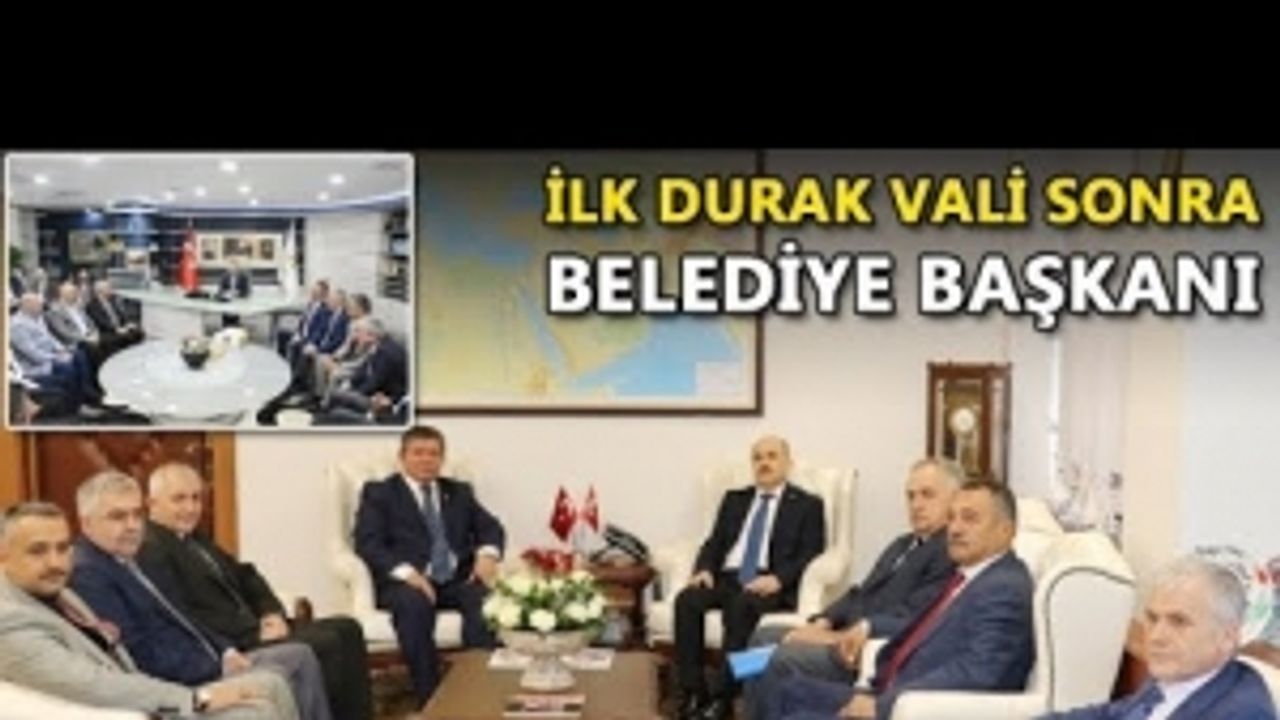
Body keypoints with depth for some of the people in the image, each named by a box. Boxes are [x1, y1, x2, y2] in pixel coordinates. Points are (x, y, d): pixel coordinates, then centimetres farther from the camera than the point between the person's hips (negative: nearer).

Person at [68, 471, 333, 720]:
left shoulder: (131, 559, 13)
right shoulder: (86, 574, -18)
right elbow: (141, 654, -23)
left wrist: (225, 651, 3)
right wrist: (218, 668, -17)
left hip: (203, 665, 10)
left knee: (300, 656, 7)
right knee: (276, 678, -18)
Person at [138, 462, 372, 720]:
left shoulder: (196, 540, 17)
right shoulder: (150, 551, -14)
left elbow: (244, 576, 20)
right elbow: (186, 620, -21)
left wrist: (273, 615, 0)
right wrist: (255, 633, -19)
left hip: (251, 629, 10)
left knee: (346, 629, -2)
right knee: (328, 644, -20)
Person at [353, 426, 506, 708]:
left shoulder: (459, 492, 24)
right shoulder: (379, 493, 11)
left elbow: (491, 527, 15)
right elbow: (367, 543, -2)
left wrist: (488, 553, -10)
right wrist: (405, 571, -20)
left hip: (458, 579, 3)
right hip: (406, 582, -2)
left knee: (486, 600, -32)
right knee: (414, 604, -38)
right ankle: (430, 701, -33)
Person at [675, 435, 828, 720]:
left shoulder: (807, 505, 11)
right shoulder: (734, 499, 25)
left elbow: (811, 556, 0)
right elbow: (714, 543, 17)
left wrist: (777, 579, -18)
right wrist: (704, 569, -6)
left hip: (768, 585, -4)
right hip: (726, 579, 4)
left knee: (740, 606, -37)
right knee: (686, 600, -27)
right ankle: (693, 695, -26)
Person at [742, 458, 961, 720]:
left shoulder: (952, 553, -10)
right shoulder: (902, 544, 23)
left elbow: (912, 617, -19)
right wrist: (824, 622, 1)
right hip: (849, 634, 10)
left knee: (782, 659, -23)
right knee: (765, 636, 3)